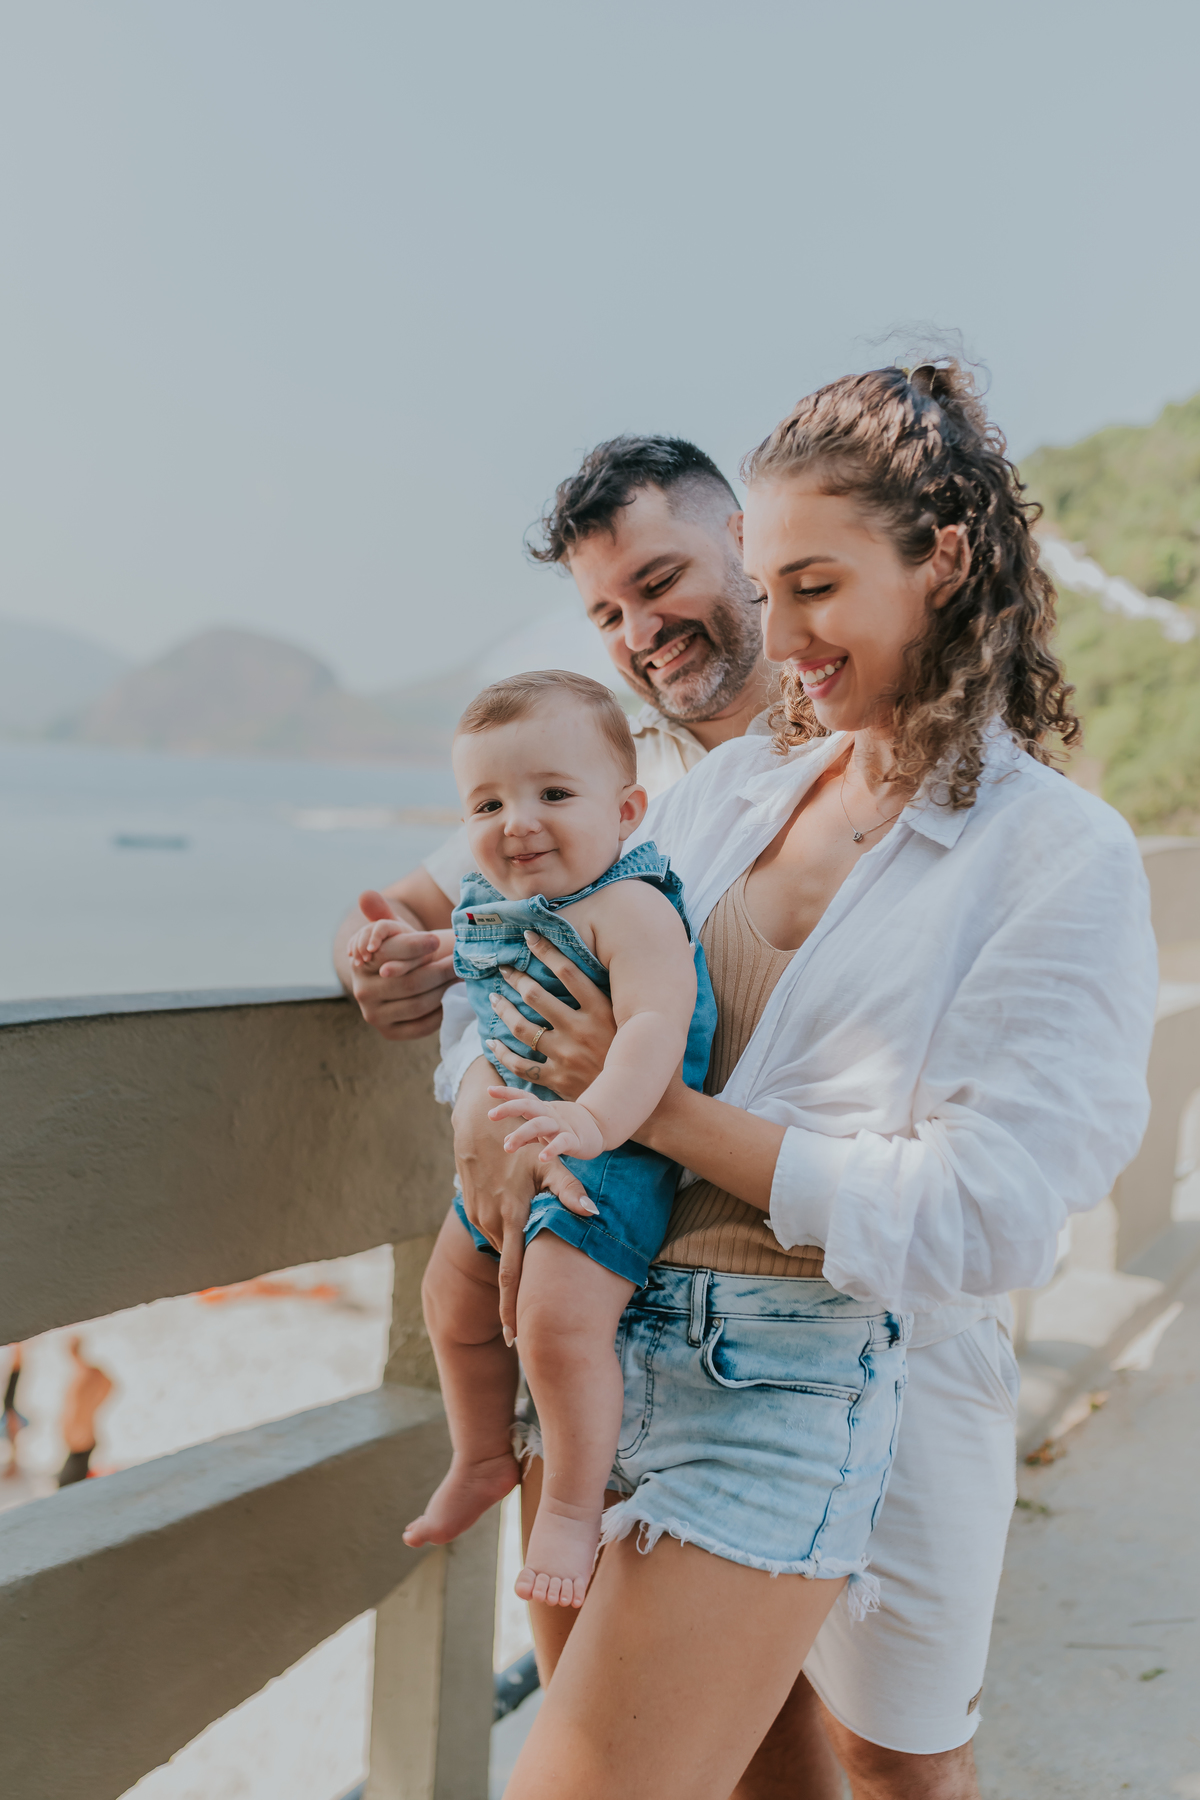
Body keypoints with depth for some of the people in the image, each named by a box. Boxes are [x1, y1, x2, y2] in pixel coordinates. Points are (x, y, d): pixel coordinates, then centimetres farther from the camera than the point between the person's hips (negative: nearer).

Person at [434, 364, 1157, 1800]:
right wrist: (482, 1097, -9)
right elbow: (538, 927, 14)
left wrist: (660, 1109, -17)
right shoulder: (736, 788, 6)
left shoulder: (1064, 861, -11)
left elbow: (978, 1220, -19)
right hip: (623, 1342, 5)